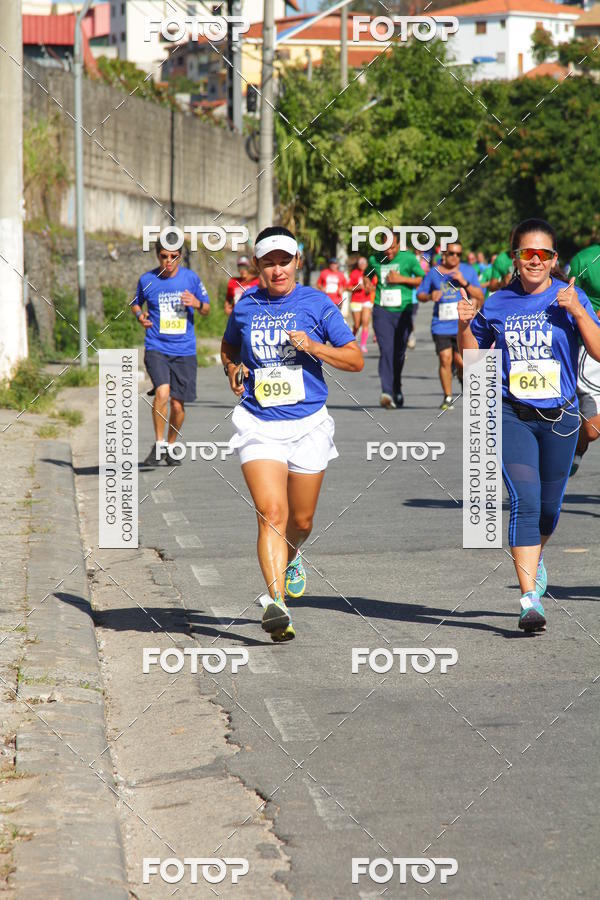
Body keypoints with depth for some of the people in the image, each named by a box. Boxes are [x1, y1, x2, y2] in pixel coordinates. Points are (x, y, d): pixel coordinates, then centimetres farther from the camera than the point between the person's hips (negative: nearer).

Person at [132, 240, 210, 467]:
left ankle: (171, 446, 28)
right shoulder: (147, 280, 0)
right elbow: (136, 303, 19)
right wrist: (140, 315, -3)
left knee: (178, 405, 4)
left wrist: (197, 304, -10)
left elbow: (206, 310, 13)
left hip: (184, 350, 2)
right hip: (156, 348, -2)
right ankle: (158, 444, -9)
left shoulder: (191, 278, 3)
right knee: (162, 392, -24)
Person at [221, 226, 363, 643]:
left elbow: (356, 359, -1)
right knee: (271, 512, -17)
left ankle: (291, 559, 47)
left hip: (308, 424, 0)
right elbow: (229, 347, 27)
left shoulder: (317, 304, -1)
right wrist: (233, 370, 5)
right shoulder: (245, 307, 6)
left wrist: (313, 346, -16)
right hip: (258, 425, 0)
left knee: (301, 519, 12)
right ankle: (276, 604, -22)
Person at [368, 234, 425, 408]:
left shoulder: (408, 258, 0)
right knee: (386, 351, -17)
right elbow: (368, 276, 26)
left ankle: (397, 390, 31)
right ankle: (387, 392, -28)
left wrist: (401, 279, -10)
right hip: (382, 310, 0)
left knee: (399, 354, 10)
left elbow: (423, 280, 1)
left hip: (403, 311, 0)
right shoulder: (375, 259, 6)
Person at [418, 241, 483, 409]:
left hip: (462, 325, 0)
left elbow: (480, 296, 6)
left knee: (460, 360, -6)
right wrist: (430, 296, -9)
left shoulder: (468, 271, 8)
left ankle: (462, 377, 30)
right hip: (441, 325, 0)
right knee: (445, 359, -9)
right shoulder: (433, 273, 8)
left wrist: (464, 282, -8)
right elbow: (420, 295, 14)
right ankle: (448, 397, 3)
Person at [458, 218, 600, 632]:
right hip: (512, 416, -1)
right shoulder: (499, 303, 2)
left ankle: (535, 559, 46)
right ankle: (530, 598, -15)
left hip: (559, 415, 1)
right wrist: (465, 324, -5)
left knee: (549, 507, 14)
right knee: (525, 502, -14)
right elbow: (472, 358, 12)